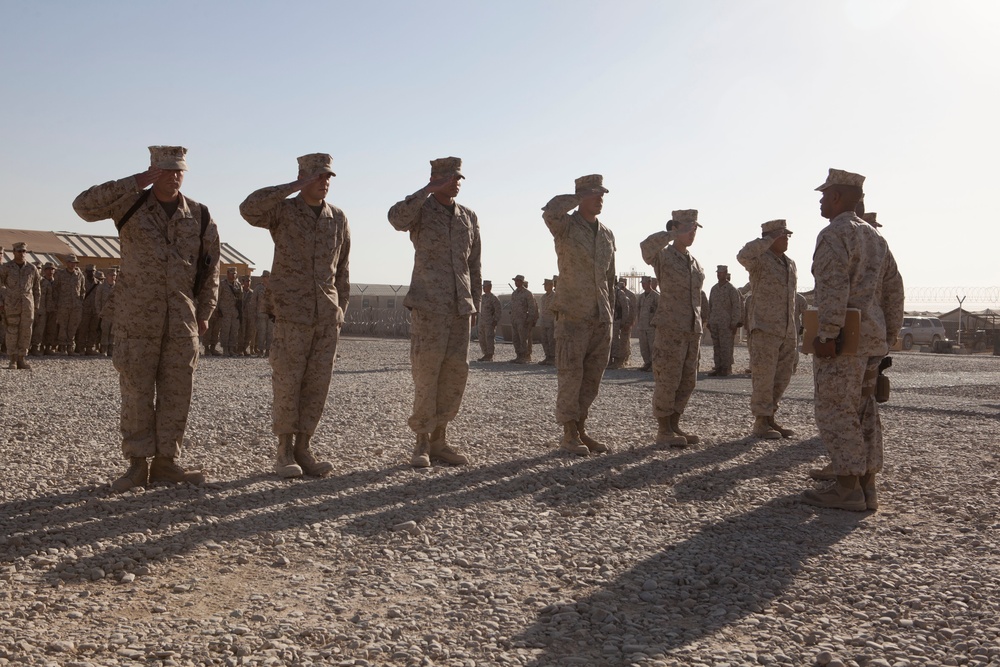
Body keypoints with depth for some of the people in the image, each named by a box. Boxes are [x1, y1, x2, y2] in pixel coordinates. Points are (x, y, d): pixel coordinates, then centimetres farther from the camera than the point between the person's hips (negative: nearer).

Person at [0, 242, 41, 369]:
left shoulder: (32, 268, 5)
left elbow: (37, 288, 12)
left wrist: (36, 306, 9)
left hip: (27, 306, 2)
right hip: (11, 305, -2)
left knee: (25, 332, 2)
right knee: (12, 332, -1)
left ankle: (21, 359, 10)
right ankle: (13, 361, 4)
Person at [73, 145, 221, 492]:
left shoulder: (200, 216, 6)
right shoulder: (130, 204, 1)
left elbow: (210, 268, 11)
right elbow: (84, 206, -16)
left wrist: (204, 313, 6)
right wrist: (136, 182, -17)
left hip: (182, 319, 2)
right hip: (137, 316, -2)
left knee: (177, 391, 4)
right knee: (137, 390, 1)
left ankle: (166, 462, 14)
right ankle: (137, 465, 10)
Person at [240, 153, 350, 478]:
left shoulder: (338, 219, 10)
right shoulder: (283, 211, -2)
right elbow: (248, 208, -24)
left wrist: (341, 311, 10)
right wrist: (295, 186, -20)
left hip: (327, 316, 4)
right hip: (291, 314, -4)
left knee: (317, 384, 3)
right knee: (287, 384, -2)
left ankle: (303, 450, 12)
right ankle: (284, 452, 10)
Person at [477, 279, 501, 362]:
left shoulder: (493, 298, -9)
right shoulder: (482, 297, 15)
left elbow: (499, 310, -12)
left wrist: (496, 321, -17)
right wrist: (478, 318, 19)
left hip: (490, 323, -8)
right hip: (482, 322, 8)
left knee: (489, 339, -6)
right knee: (482, 340, 9)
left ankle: (490, 356, -2)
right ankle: (486, 355, 17)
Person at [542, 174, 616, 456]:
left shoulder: (607, 235, 14)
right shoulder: (565, 226, -4)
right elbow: (550, 211, -29)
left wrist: (610, 314, 17)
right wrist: (581, 196, -15)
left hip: (601, 317, 6)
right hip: (573, 315, -6)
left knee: (593, 377, 8)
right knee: (571, 375, -3)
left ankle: (581, 430, 18)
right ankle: (569, 435, 6)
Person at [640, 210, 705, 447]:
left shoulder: (695, 264, 15)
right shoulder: (661, 256, -6)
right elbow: (646, 247, -31)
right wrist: (672, 234, -30)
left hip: (692, 330, 7)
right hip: (670, 328, -7)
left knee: (687, 381, 9)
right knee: (667, 381, -4)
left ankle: (674, 427, 19)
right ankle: (663, 431, 5)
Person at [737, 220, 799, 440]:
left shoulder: (790, 263, 17)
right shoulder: (759, 259, -6)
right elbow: (742, 255, -31)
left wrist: (795, 329, 20)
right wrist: (769, 239, -22)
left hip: (788, 330, 7)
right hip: (765, 328, -7)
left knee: (783, 377, 10)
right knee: (763, 376, -3)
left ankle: (770, 419, 20)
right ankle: (760, 423, 5)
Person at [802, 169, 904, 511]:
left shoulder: (834, 234, -9)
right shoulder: (874, 236, 18)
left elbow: (833, 289, -21)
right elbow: (894, 289, 18)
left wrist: (827, 335, -22)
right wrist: (889, 336, 21)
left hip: (843, 338, -9)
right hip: (873, 338, 9)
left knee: (836, 411, -5)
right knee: (864, 411, 11)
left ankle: (848, 487, -4)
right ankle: (867, 486, 14)